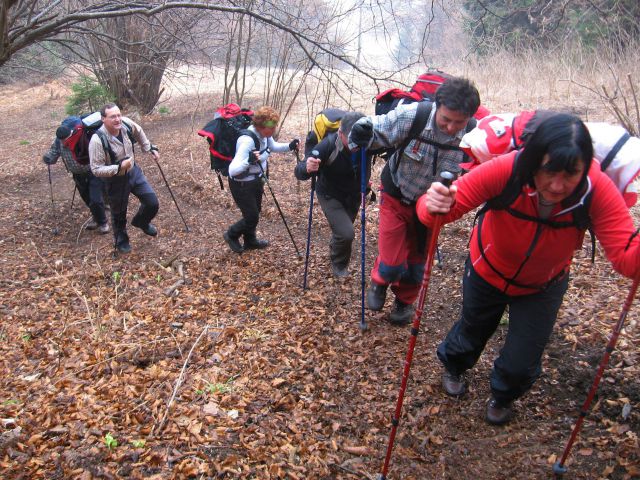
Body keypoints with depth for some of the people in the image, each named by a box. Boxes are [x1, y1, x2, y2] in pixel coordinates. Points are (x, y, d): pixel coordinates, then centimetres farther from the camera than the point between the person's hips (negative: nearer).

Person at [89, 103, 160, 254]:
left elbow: (139, 132, 10)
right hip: (116, 180, -4)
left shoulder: (126, 124, -15)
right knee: (119, 214, 15)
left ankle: (141, 222, 39)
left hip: (134, 171, 4)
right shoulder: (97, 140, -30)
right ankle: (121, 241, 43)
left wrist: (150, 148, 10)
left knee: (153, 203, 5)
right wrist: (119, 167, -34)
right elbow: (96, 169, -26)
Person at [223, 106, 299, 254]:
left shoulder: (264, 134, -11)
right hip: (241, 184, -8)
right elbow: (232, 170, -40)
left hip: (256, 179, 8)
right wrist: (249, 160, -57)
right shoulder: (247, 141, -36)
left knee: (255, 212, 22)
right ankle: (231, 235, 31)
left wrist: (290, 146, -5)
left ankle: (250, 240, 45)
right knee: (252, 217, 3)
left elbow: (273, 147, 13)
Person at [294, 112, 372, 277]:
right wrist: (307, 168, -53)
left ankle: (334, 253, 54)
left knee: (343, 231, 21)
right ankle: (339, 264, 12)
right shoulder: (328, 145, -32)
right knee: (346, 233, -19)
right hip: (330, 196, -4)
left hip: (353, 196, 4)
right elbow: (299, 172, -33)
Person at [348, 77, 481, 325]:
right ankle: (379, 283, 36)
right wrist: (362, 133, -42)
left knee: (418, 261, 17)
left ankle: (404, 302, 48)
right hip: (396, 196, -2)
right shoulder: (413, 116, -30)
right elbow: (377, 130, -20)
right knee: (392, 262, -4)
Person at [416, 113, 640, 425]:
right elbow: (451, 203, -36)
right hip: (487, 271, 0)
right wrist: (434, 207, -60)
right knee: (471, 333, 26)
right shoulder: (506, 171, -38)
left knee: (521, 364, 9)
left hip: (542, 288, 1)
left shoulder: (597, 191, -33)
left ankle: (502, 398, 49)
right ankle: (453, 367, 65)